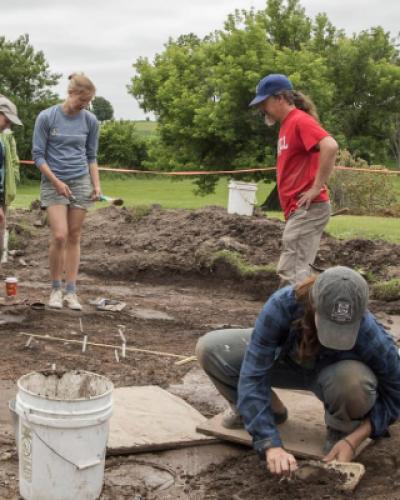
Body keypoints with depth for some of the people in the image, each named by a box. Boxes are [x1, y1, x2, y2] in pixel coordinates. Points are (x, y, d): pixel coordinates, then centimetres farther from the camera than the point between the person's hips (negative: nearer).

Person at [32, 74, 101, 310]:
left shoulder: (90, 121, 2)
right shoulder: (46, 117, -6)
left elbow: (91, 156, 10)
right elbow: (38, 154, -4)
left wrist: (96, 184, -1)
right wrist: (56, 182, -12)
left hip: (81, 183, 3)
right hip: (53, 183, -2)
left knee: (74, 238, 3)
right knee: (60, 236, -12)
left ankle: (71, 292, 8)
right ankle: (56, 289, 4)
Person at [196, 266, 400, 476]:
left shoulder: (370, 335, -37)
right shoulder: (282, 304, -39)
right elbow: (252, 376, -38)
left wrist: (353, 440, -29)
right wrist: (272, 446, -45)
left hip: (335, 373, -1)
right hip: (287, 361, 2)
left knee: (354, 381, -39)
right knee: (209, 348, -19)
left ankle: (340, 431, -1)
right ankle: (272, 410, 7)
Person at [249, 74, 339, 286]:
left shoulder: (300, 120, -11)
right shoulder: (287, 125, 18)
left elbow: (330, 146, -27)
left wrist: (317, 187, -24)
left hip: (307, 210, -10)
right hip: (298, 211, 10)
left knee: (292, 273, -12)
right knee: (290, 271, 13)